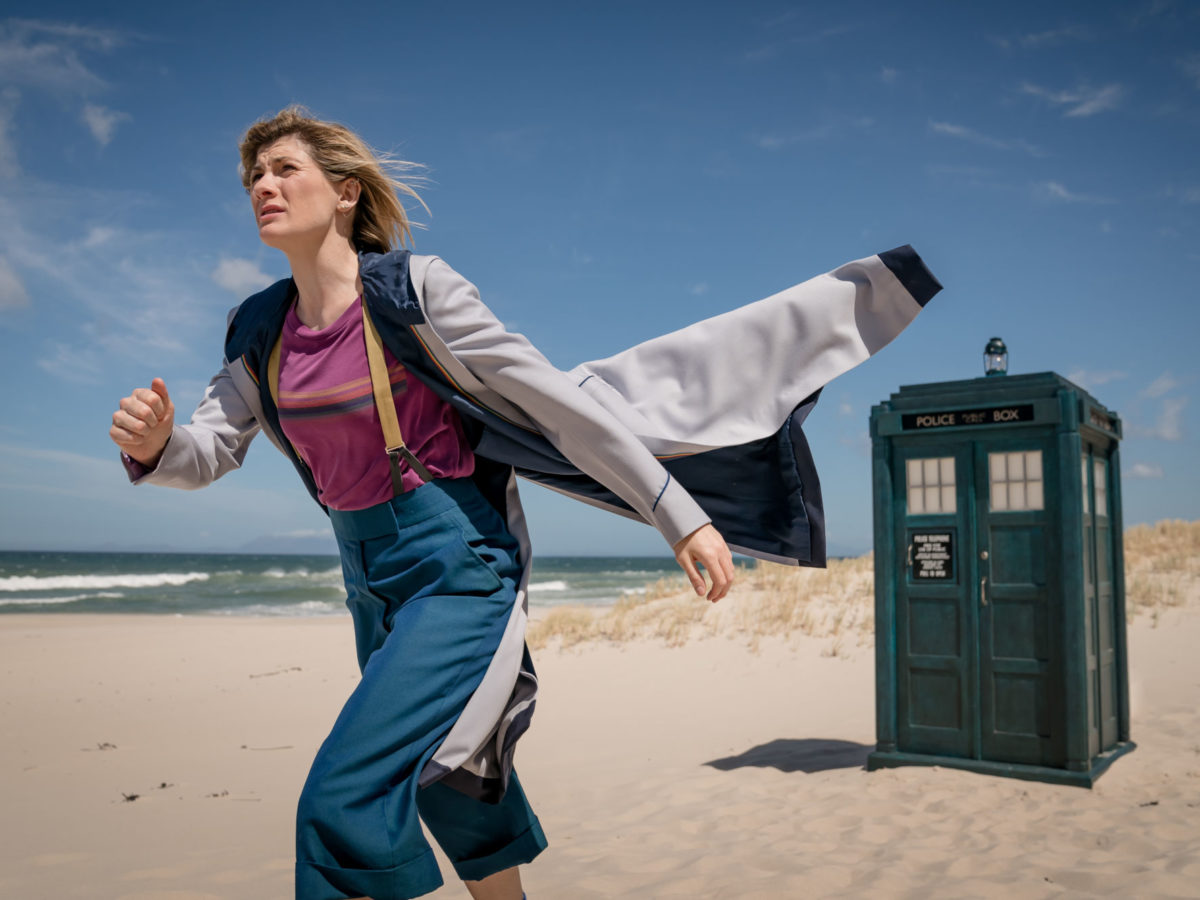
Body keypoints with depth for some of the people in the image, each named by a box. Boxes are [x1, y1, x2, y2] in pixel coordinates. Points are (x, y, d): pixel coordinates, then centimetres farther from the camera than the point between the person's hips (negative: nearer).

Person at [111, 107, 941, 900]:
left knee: (345, 802, -16)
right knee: (451, 791, 23)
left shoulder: (413, 289, -13)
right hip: (372, 585, 7)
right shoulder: (262, 332, 4)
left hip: (459, 570, -7)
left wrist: (681, 516, -16)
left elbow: (557, 401, -15)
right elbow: (208, 452, 5)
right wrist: (152, 444, -20)